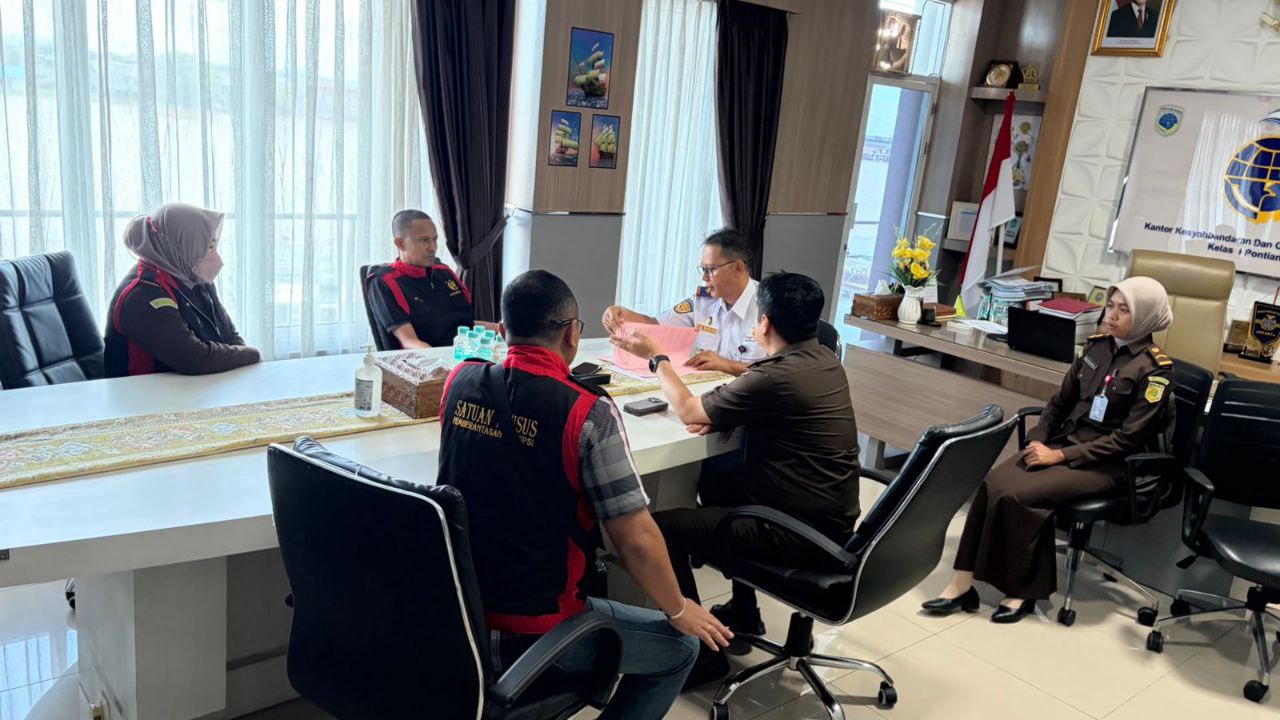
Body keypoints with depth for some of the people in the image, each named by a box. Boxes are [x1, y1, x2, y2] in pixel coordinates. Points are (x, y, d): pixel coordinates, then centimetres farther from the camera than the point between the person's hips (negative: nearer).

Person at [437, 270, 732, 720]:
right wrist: (678, 610, 1)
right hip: (534, 631, -6)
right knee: (680, 646, 16)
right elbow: (636, 539, -16)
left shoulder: (461, 381, -5)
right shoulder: (587, 412, -20)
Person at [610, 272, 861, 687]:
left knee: (663, 528, -9)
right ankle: (743, 611, 35)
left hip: (802, 533, -9)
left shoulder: (775, 377, -22)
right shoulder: (824, 361, 4)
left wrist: (655, 357, 7)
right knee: (715, 479, 28)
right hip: (830, 516, 10)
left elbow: (687, 411, -8)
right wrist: (719, 418, -1)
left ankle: (701, 652, 3)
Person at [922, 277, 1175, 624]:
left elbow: (1128, 438, -13)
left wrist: (1060, 456, -17)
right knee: (992, 484, -22)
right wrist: (1038, 440, -4)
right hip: (1062, 443, 5)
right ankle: (963, 583, -21)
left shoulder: (1155, 369, -8)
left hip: (1104, 464, -5)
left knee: (1019, 495, -28)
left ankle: (1021, 590, -10)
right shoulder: (1096, 346, 10)